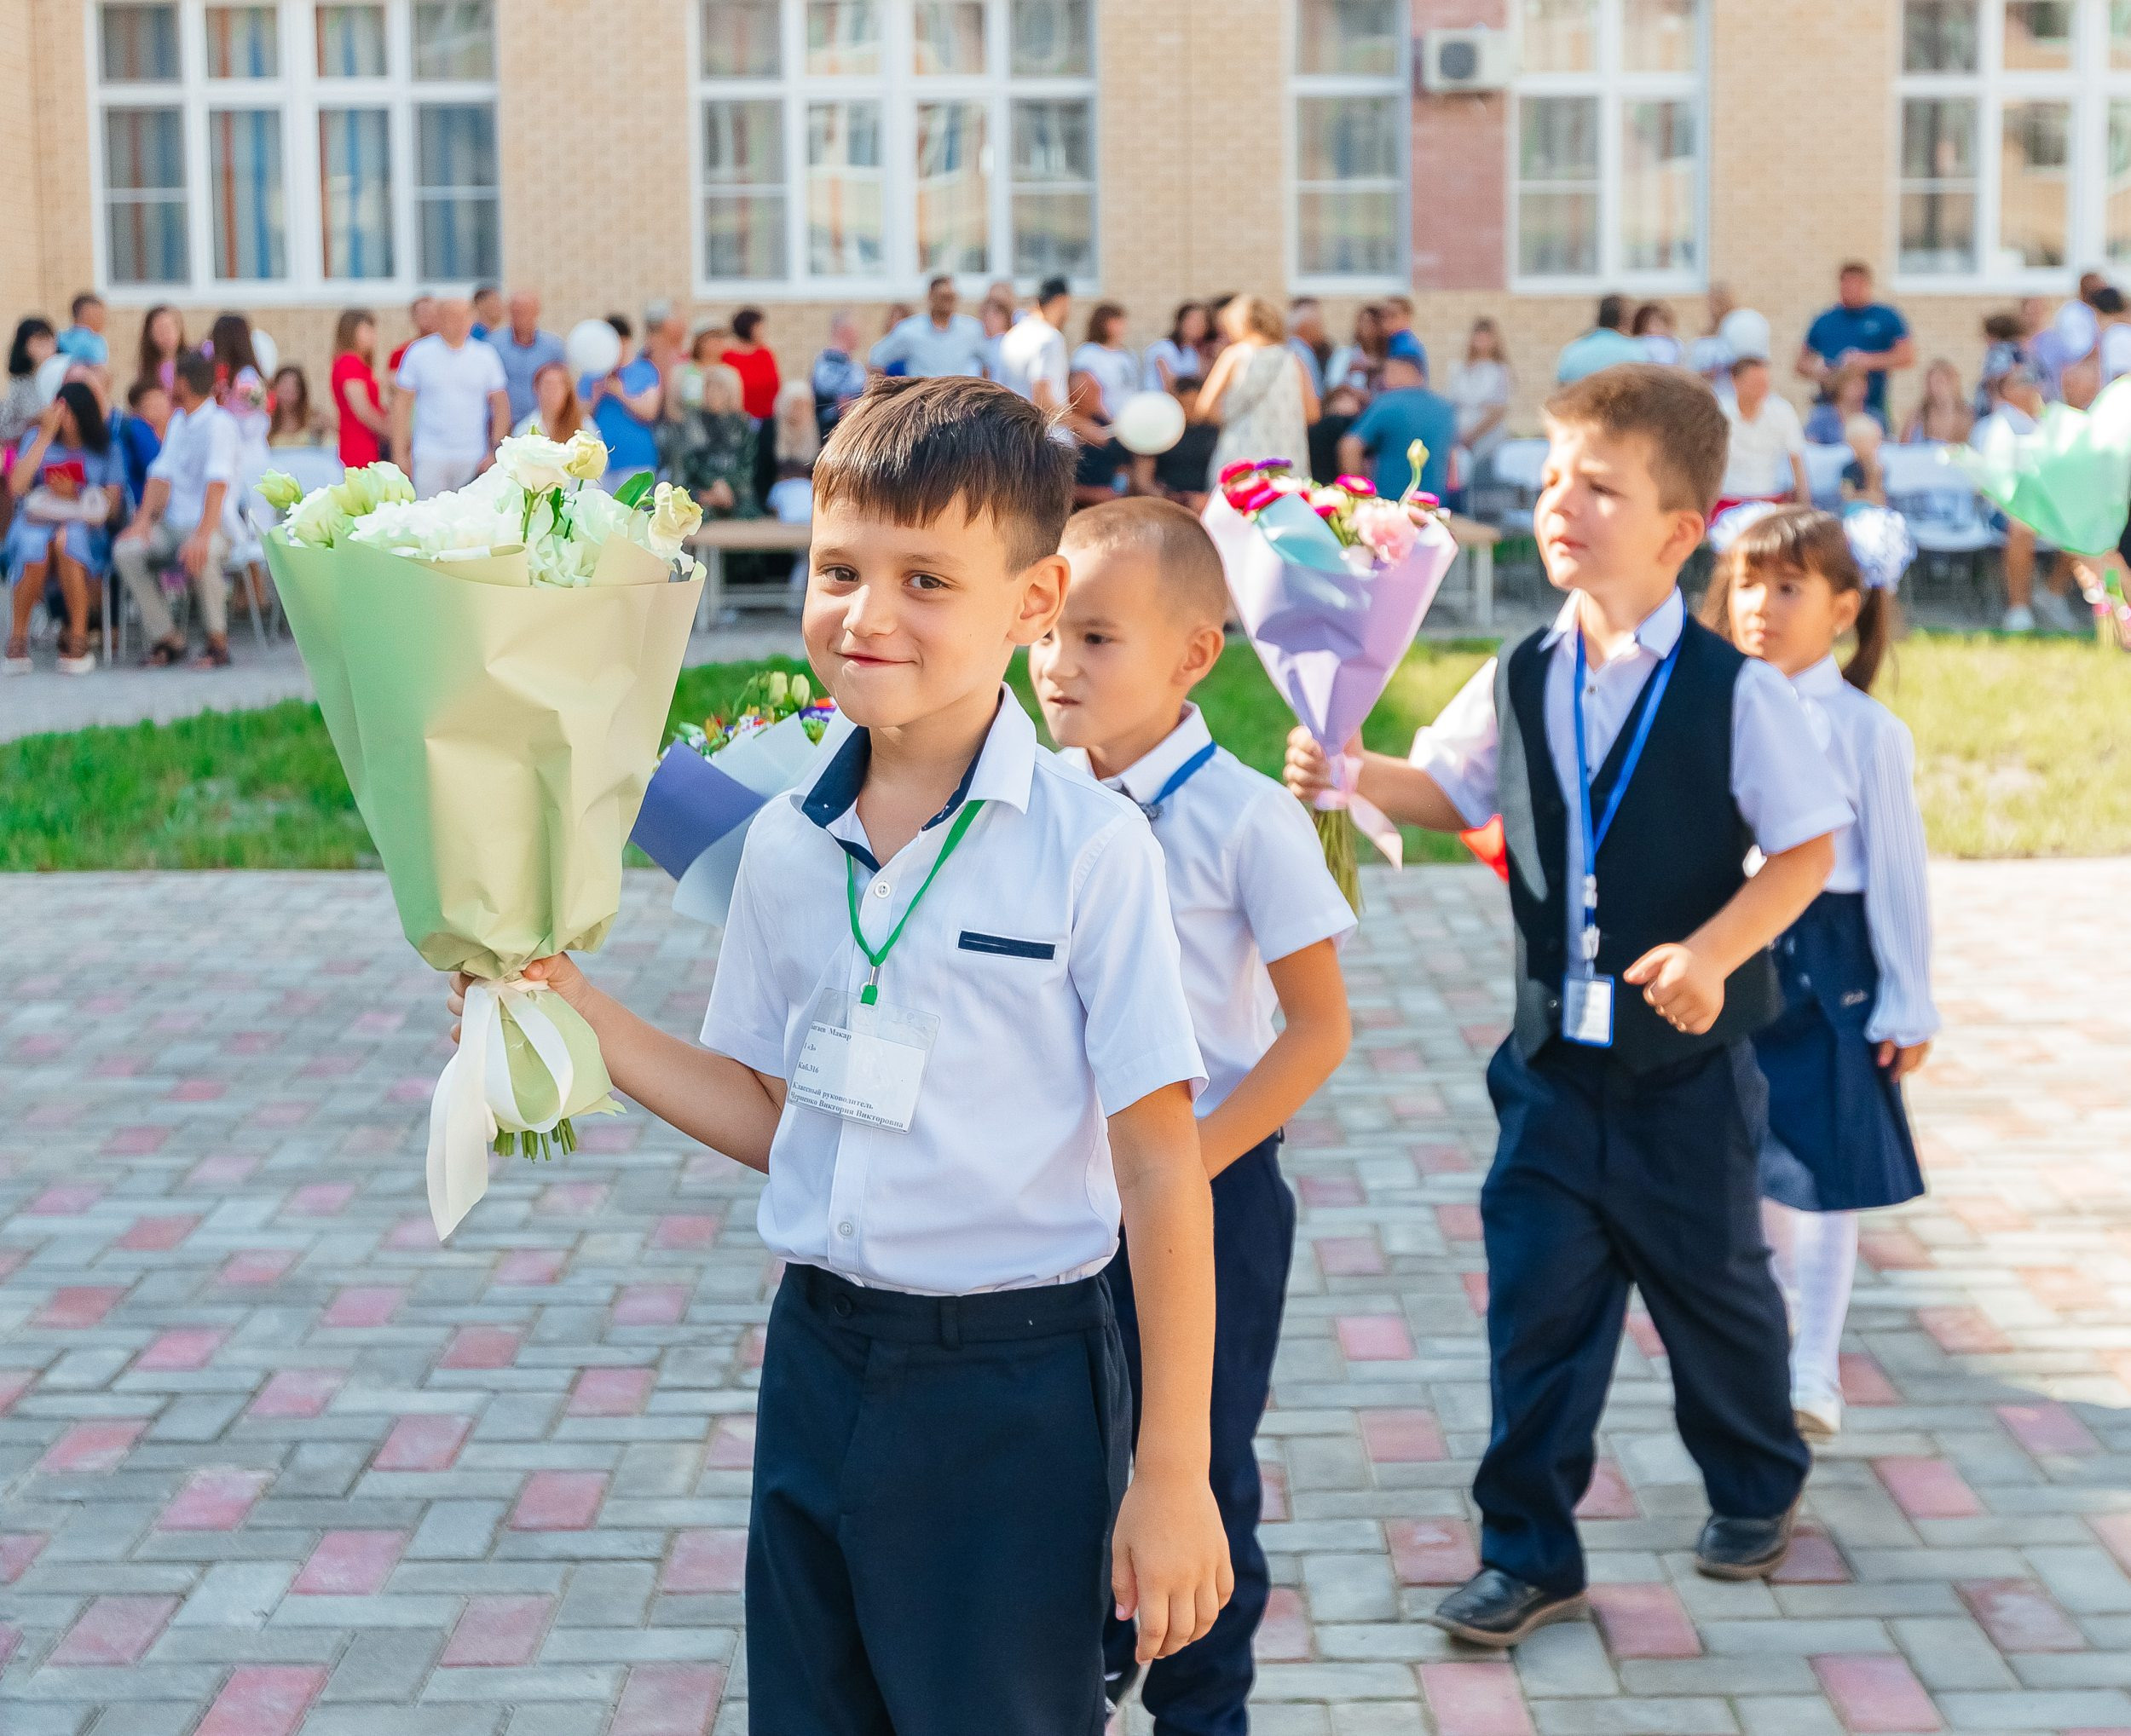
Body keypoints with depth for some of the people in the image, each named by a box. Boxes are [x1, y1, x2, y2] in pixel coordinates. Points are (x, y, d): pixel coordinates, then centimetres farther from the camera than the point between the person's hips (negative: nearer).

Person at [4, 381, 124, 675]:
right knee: (35, 547, -38)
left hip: (85, 528, -1)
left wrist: (75, 494, -13)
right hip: (35, 522, 1)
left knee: (67, 540, -39)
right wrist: (45, 435, -3)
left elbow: (113, 504, 4)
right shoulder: (38, 439, 13)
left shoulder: (106, 449, 12)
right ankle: (18, 638, -23)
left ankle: (78, 639, -32)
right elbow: (16, 487, -3)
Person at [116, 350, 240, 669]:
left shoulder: (219, 423, -10)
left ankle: (218, 640, -17)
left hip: (215, 525, -7)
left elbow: (218, 482, -22)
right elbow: (162, 473, 9)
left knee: (198, 556, -39)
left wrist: (203, 534, -35)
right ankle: (167, 639, -9)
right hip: (173, 523, 7)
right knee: (126, 551, -20)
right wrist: (144, 519, -7)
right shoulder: (177, 421, 16)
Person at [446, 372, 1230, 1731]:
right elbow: (772, 1114, 11)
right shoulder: (786, 844, 2)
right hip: (818, 1359, 5)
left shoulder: (1089, 847, -14)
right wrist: (572, 1008, 1)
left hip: (1017, 1391, -5)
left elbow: (1162, 1170, -13)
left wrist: (1172, 1474, -12)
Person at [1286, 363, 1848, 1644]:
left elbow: (1807, 850, -10)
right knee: (1538, 1299, 2)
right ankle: (1529, 1552, 14)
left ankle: (1758, 1488, 41)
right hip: (1557, 1057, 3)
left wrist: (1714, 950, -23)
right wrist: (1351, 777, -4)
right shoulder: (1521, 685, 0)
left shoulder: (1736, 694, -14)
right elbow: (1452, 789, 14)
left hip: (1689, 1060, -3)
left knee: (1713, 1285, 15)